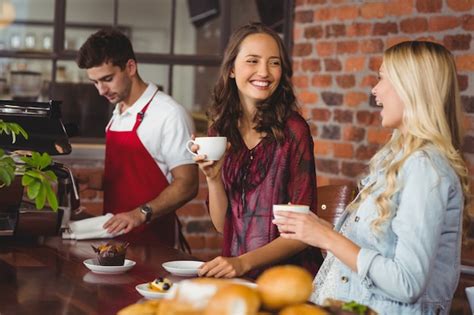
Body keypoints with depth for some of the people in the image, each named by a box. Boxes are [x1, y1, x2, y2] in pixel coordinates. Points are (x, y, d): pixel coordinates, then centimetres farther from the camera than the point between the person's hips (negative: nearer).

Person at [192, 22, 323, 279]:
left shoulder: (292, 130, -6)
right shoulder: (220, 129, 7)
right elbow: (222, 225, 10)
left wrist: (244, 263, -19)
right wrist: (213, 178, -6)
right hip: (237, 274, 5)